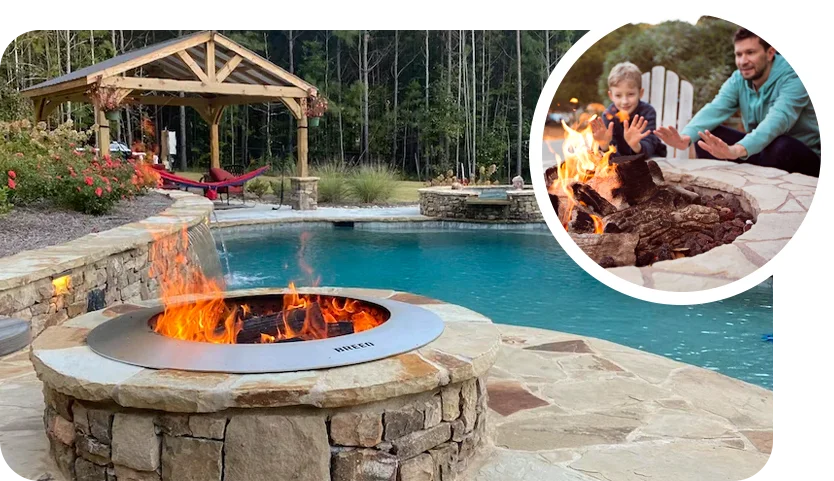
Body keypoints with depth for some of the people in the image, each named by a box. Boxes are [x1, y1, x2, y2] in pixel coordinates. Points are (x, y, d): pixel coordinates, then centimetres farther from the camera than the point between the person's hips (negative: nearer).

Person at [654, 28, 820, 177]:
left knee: (782, 147, -38)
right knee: (705, 139, -11)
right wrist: (685, 137, -41)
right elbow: (714, 110, -19)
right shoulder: (738, 80, -2)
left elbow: (779, 119, -37)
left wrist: (738, 150, -56)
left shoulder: (792, 77, -19)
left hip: (804, 158, -5)